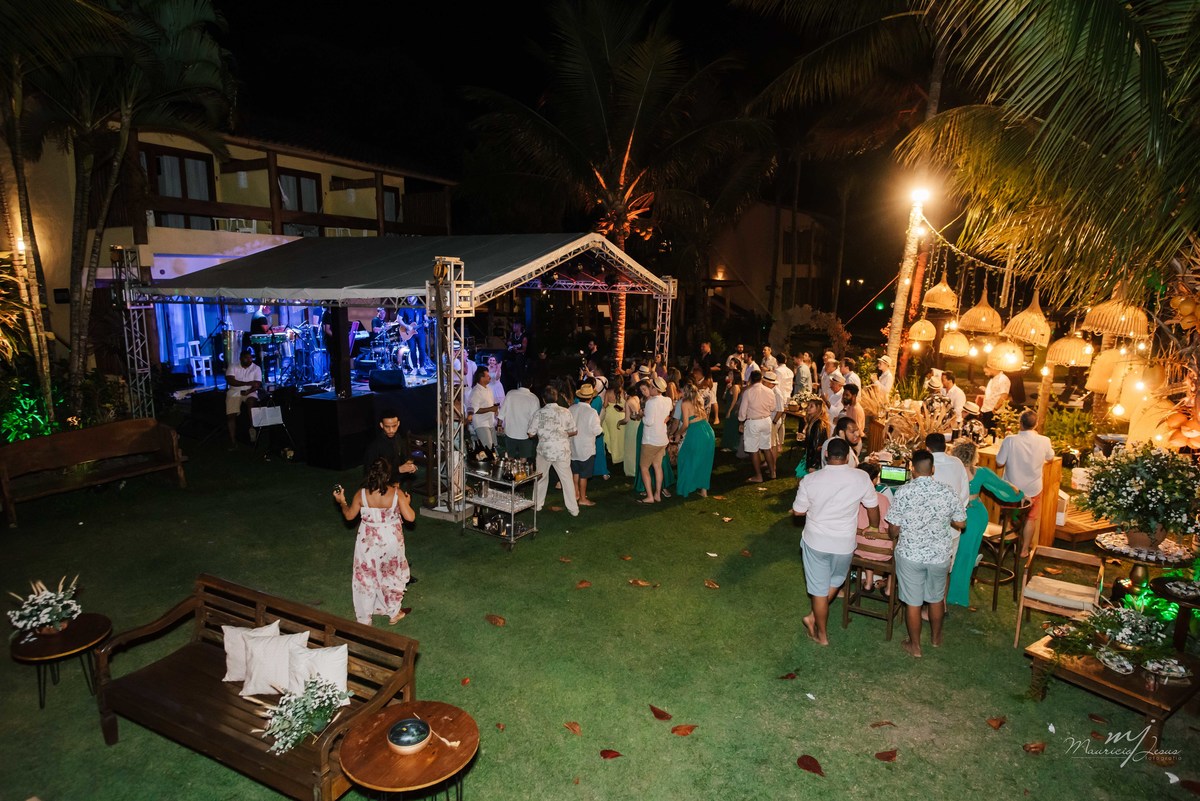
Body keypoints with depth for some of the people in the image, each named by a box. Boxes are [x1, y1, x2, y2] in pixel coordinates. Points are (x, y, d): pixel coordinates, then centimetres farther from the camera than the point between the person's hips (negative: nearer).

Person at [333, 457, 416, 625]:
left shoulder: (361, 494, -16)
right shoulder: (397, 493, -20)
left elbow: (349, 515, -1)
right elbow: (410, 517, -19)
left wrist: (341, 501, 16)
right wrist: (407, 502, 0)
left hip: (368, 541, 1)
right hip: (391, 541, 0)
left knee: (365, 577, 18)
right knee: (392, 575, 21)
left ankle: (364, 619, 30)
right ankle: (394, 613, 35)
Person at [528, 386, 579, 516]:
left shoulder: (539, 413, -5)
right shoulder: (565, 412, -4)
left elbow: (531, 433, -2)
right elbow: (573, 432, 1)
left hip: (544, 450, 0)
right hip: (562, 451, 0)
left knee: (541, 477, 19)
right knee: (567, 479, 8)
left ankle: (537, 505, 29)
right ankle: (573, 509, 12)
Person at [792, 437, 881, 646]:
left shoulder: (810, 480, -15)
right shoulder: (861, 478, -13)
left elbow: (798, 512, -5)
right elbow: (873, 507, 3)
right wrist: (874, 527, 23)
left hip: (816, 541, -1)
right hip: (844, 543, 1)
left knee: (819, 589, 14)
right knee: (835, 581, 28)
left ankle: (821, 635, 28)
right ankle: (813, 618, 33)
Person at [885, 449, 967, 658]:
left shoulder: (903, 492, -14)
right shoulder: (947, 492, -8)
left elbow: (894, 529, -10)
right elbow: (960, 523, 2)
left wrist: (893, 537, 12)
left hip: (910, 554, -2)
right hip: (939, 555, 3)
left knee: (913, 602, 10)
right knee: (936, 599, 22)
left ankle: (915, 646, 23)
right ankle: (936, 637, 42)